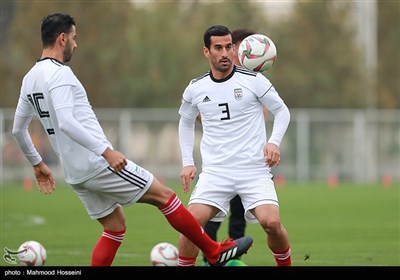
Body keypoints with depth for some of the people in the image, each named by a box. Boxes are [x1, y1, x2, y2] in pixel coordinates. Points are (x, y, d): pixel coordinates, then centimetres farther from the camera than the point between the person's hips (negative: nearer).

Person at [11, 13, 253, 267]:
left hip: (75, 174, 9)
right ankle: (215, 251, 7)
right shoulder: (59, 74, -15)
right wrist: (106, 151, -28)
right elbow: (65, 122, -28)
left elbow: (18, 129, 20)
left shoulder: (30, 79, 12)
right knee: (164, 195, 1)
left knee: (115, 227, 16)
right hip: (98, 165, -9)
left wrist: (37, 164, 31)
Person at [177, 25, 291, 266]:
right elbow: (186, 122, 24)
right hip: (215, 171, 2)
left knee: (271, 222, -20)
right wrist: (187, 162, 15)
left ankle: (285, 264, 8)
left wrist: (274, 142, -10)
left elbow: (282, 111, 8)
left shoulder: (254, 81, -3)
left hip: (254, 169, -2)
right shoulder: (195, 88, 6)